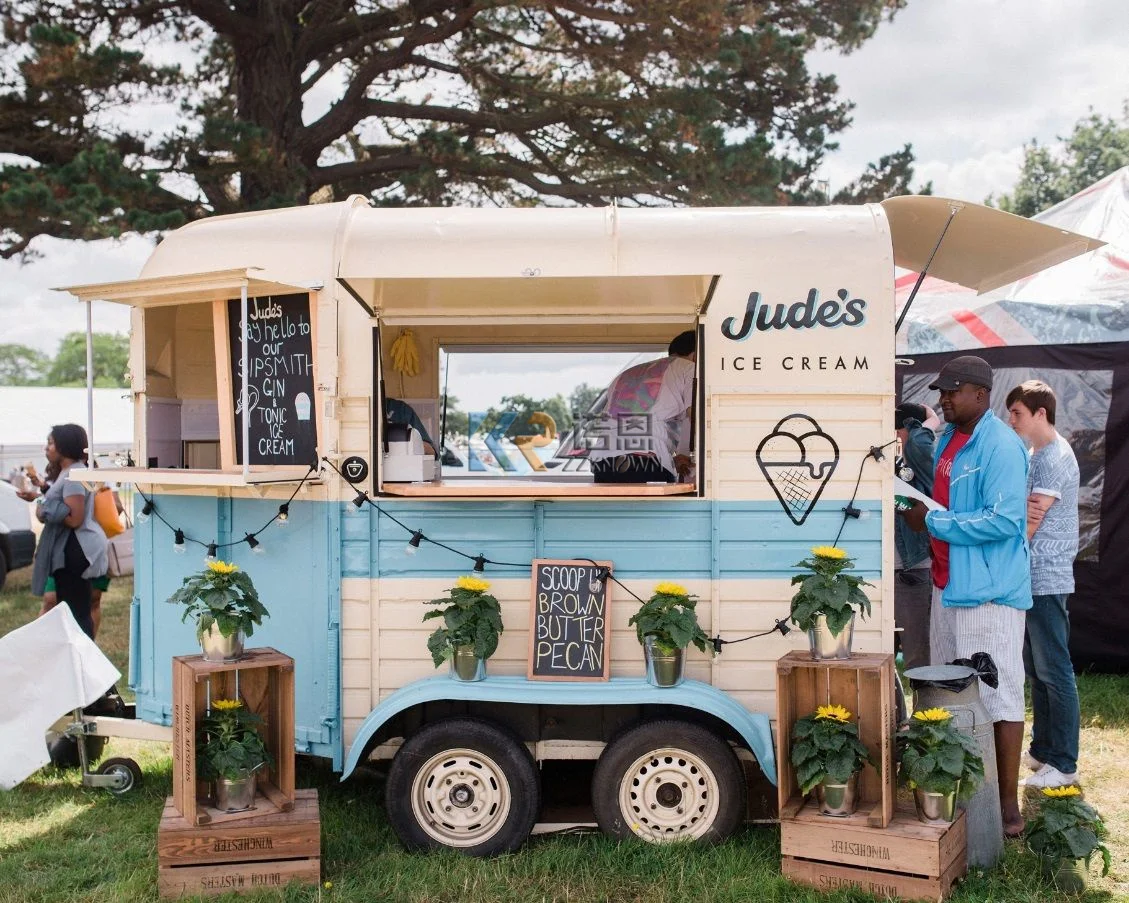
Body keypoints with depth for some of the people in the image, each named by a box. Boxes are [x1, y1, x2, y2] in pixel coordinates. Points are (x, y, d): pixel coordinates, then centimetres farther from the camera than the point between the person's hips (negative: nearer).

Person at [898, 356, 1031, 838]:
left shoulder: (1002, 446, -16)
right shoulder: (947, 440, 13)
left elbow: (1006, 520, -23)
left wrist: (935, 523, -18)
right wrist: (918, 509, 5)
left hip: (990, 590, -10)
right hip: (948, 584, 10)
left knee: (999, 695, -3)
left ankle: (1008, 806, 4)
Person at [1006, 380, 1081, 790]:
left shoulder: (1055, 457, -15)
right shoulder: (1034, 454, 16)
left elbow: (1028, 523, -18)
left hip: (1047, 579, -10)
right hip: (1029, 578, 10)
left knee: (1054, 672, -5)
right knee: (1036, 670, 15)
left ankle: (1064, 765, 1)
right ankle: (1042, 749, 25)